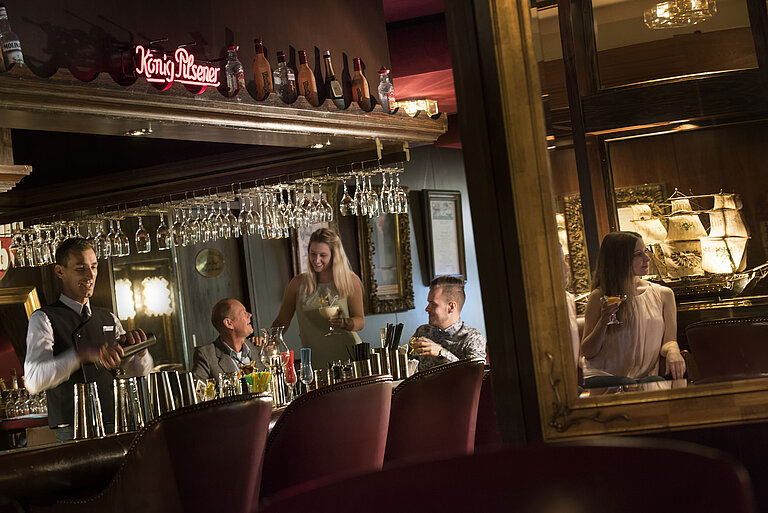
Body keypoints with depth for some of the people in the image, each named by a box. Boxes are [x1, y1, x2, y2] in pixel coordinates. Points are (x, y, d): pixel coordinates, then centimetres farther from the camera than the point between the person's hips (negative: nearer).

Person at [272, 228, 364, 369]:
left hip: (349, 357, -1)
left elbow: (360, 321, 5)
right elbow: (281, 321, 11)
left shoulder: (350, 281, 4)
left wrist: (343, 322, -15)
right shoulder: (298, 283, 7)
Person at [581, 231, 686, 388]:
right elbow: (587, 353, 3)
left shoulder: (663, 294, 12)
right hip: (602, 376, -2)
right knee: (628, 386, -35)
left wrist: (672, 351, -13)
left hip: (645, 376, 3)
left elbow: (669, 339, 13)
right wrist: (604, 321, -15)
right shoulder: (600, 297, 2)